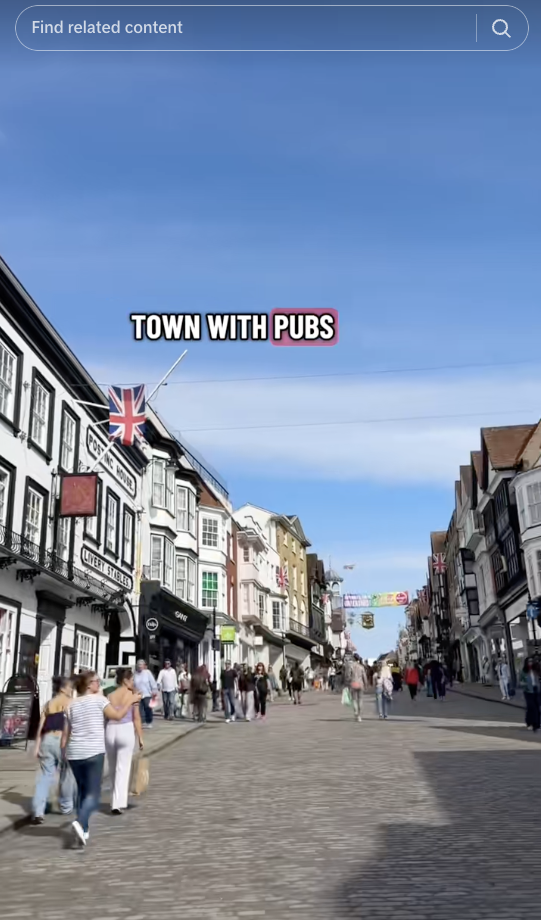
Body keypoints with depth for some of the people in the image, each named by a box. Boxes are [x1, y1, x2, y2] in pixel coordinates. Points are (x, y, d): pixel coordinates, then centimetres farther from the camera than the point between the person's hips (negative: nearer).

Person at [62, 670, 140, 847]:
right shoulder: (99, 699, -4)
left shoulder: (72, 705, 12)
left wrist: (63, 752, 18)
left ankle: (83, 831, 21)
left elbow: (66, 733, 12)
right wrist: (130, 700, 5)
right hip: (93, 752, -6)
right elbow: (117, 715, -7)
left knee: (82, 791, 19)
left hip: (74, 753, 6)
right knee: (93, 793, -2)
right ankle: (80, 823, -25)